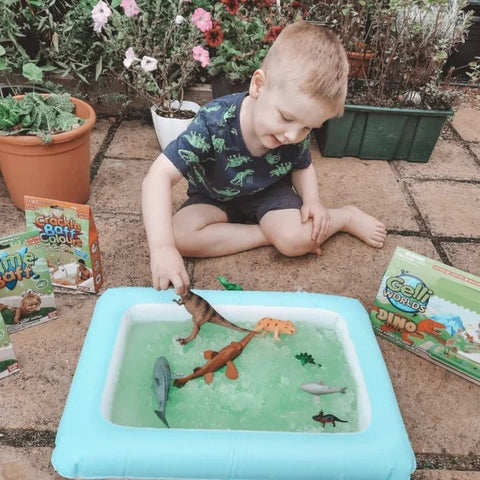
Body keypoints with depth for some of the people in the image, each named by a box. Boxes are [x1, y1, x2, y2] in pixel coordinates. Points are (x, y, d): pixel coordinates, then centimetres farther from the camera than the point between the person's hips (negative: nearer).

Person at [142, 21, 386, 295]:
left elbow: (302, 167, 3)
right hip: (215, 198, 0)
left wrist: (312, 201, -19)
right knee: (181, 236, -28)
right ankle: (267, 234, -17)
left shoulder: (297, 132, -21)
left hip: (269, 192, 1)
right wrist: (162, 247, -52)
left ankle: (348, 216, 2)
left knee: (297, 240, -27)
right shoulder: (214, 122, -35)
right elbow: (160, 177, -40)